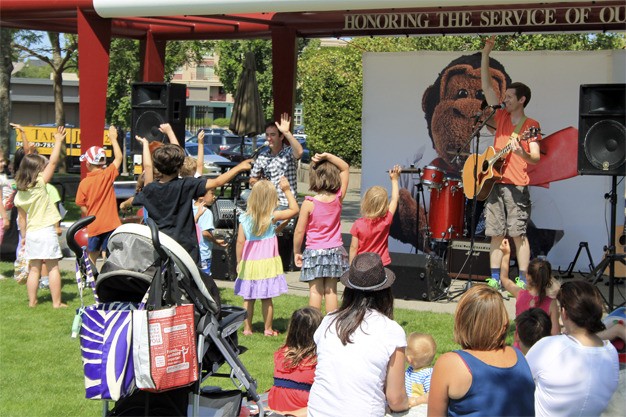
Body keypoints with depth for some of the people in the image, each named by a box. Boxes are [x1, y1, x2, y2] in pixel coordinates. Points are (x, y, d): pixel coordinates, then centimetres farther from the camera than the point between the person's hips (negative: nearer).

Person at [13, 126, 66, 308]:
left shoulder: (19, 194, 5)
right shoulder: (40, 184, -10)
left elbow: (22, 218, 10)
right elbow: (53, 162, -10)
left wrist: (24, 236, 18)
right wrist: (58, 141, -3)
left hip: (31, 232, 5)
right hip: (46, 231, -5)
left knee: (34, 268, 11)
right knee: (53, 267, 1)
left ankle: (32, 301, 13)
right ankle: (57, 302, 2)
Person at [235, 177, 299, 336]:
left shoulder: (244, 218, -3)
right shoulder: (272, 216, -9)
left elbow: (240, 242, -3)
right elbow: (294, 209, -1)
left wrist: (239, 262, 6)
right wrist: (287, 190, 6)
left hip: (249, 263, 3)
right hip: (267, 262, -2)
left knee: (248, 298, 9)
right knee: (267, 298, 5)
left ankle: (247, 328, 14)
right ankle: (268, 329, 11)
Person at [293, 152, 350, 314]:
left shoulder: (309, 203, -15)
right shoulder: (338, 199, -6)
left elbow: (299, 231, -10)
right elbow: (345, 168, 6)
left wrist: (297, 252, 3)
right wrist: (328, 156, -5)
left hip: (314, 251, -3)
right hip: (335, 250, 3)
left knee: (315, 291, 1)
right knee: (331, 291, 8)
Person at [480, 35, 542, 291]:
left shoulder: (531, 126, -2)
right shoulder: (502, 117, 12)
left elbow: (536, 157, -10)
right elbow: (486, 86, 11)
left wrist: (522, 152, -32)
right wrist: (486, 54, 5)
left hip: (516, 186, -5)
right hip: (494, 183, 5)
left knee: (518, 234, -6)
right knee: (496, 234, 5)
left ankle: (523, 282, -3)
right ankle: (495, 281, 8)